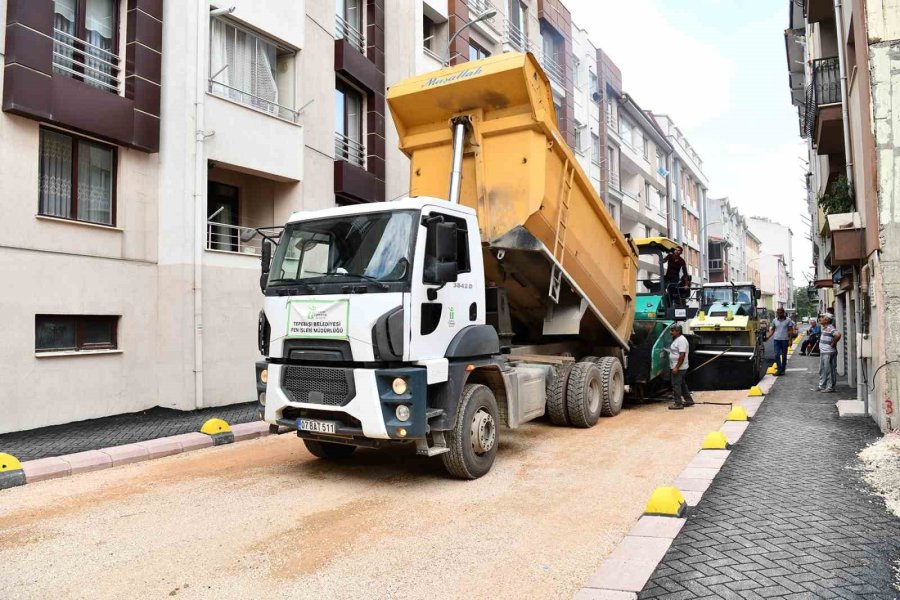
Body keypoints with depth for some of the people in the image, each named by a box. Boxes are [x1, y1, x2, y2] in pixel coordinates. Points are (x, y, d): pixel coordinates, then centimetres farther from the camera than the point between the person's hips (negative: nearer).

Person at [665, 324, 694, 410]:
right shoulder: (676, 339, 14)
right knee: (682, 384, 18)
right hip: (676, 367, 10)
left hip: (679, 368, -10)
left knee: (676, 385, -6)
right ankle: (689, 400, 27)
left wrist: (676, 367, -25)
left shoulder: (681, 340, -19)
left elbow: (682, 355, -25)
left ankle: (678, 404, -2)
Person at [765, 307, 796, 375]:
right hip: (777, 340, 2)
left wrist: (790, 340, -9)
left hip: (785, 340, -2)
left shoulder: (788, 320, -1)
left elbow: (790, 331, -2)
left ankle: (782, 370, 16)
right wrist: (768, 337, -1)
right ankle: (779, 369, -5)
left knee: (784, 356, 7)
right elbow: (772, 330, 11)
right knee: (777, 355, -6)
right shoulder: (775, 320, 8)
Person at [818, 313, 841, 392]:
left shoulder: (830, 328, -18)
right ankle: (822, 385, 24)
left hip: (829, 353, -10)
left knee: (829, 370, -3)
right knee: (822, 370, 16)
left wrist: (833, 343, -22)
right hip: (822, 352, 10)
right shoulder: (824, 328, 13)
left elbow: (838, 335, -34)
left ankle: (830, 387, 3)